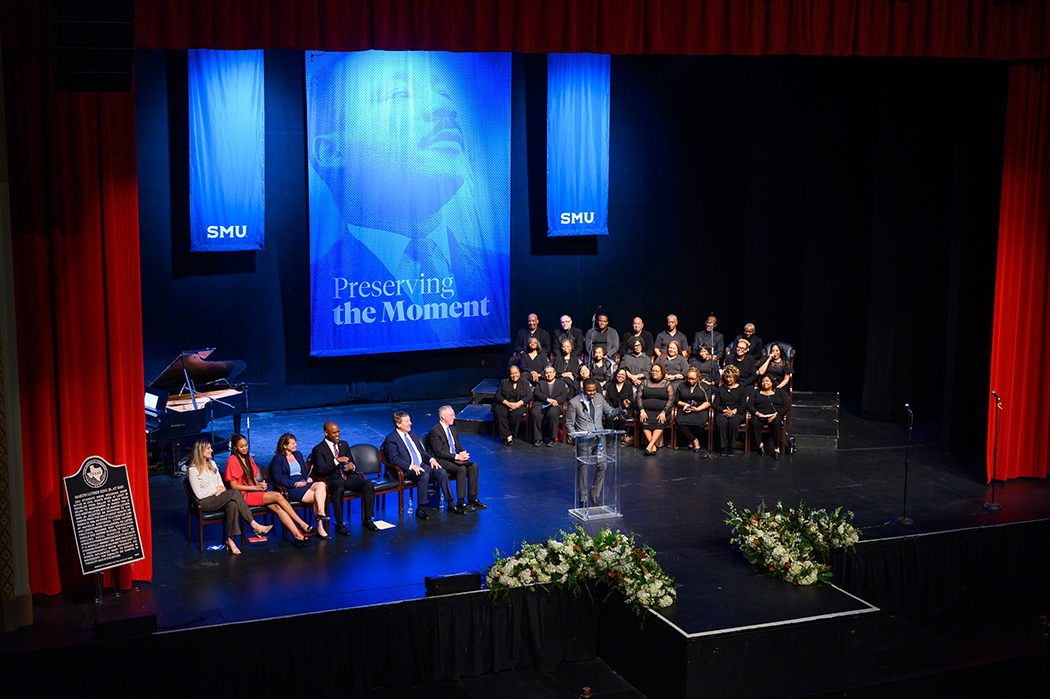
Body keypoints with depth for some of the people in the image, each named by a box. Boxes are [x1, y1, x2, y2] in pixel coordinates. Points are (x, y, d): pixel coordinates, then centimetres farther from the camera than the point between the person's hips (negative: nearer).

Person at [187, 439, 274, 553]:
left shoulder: (212, 464, 17)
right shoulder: (193, 470, -6)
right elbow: (199, 494, -11)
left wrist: (221, 489, -4)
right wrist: (216, 489, -8)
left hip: (218, 498, 6)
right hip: (205, 502, -6)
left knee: (232, 504, -32)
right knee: (235, 493, -30)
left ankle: (230, 539, -31)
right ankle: (254, 526, -27)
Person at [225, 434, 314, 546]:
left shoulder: (248, 458, 17)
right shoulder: (232, 461, -7)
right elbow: (234, 486, -11)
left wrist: (259, 484, -2)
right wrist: (255, 487, -13)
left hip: (253, 490, 7)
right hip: (244, 495, -7)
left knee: (277, 507, -23)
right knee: (278, 496, -25)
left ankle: (298, 535, -34)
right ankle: (302, 525, -20)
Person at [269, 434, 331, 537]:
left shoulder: (298, 454, 23)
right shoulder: (277, 459, 1)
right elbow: (278, 479, -8)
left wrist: (308, 478, 3)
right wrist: (295, 484, -16)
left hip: (303, 482, 6)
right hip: (290, 488, -6)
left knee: (321, 485, -28)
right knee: (317, 497, -28)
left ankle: (320, 512, -41)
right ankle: (319, 527, -33)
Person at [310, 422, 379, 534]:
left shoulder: (344, 445, 19)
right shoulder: (318, 450, 0)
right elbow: (320, 470, -13)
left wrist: (352, 466, -4)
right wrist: (336, 461, -24)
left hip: (348, 476, 5)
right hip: (332, 479, -5)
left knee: (368, 484, -22)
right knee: (339, 489, -40)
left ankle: (367, 520, -15)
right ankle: (339, 524, -29)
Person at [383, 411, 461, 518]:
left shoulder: (413, 434, 22)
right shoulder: (390, 439, -3)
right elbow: (394, 459, -14)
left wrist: (431, 459, 4)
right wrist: (411, 466, -25)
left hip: (422, 465, 7)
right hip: (407, 470, -7)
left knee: (441, 472, -17)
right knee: (424, 475, -36)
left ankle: (451, 506, -13)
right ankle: (420, 509, -27)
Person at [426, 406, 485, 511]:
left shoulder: (453, 429, 18)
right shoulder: (434, 431, -9)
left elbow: (459, 446, 20)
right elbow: (439, 452, -16)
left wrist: (463, 454, -5)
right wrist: (456, 457, -22)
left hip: (456, 458, 8)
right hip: (442, 462, -8)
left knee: (473, 466, -16)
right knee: (461, 469, -31)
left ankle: (472, 498, -13)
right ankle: (460, 503, -26)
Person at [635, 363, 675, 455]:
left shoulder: (667, 383, 10)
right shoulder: (645, 382, 14)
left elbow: (671, 399, 2)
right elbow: (639, 396, 8)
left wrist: (663, 413, -11)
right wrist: (642, 411, -7)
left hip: (661, 411, -1)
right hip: (646, 410, 1)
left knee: (660, 424, -30)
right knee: (644, 423, -28)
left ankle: (650, 445, -37)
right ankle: (653, 447, -31)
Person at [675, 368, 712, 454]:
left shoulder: (703, 386, 9)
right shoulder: (681, 386, 16)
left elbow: (708, 402, 3)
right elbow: (676, 401, 16)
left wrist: (696, 409, -10)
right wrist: (685, 404, -4)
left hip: (700, 410, -2)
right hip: (685, 411, 2)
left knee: (698, 423, -36)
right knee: (680, 423, -33)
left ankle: (691, 442, -10)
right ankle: (695, 441, -17)